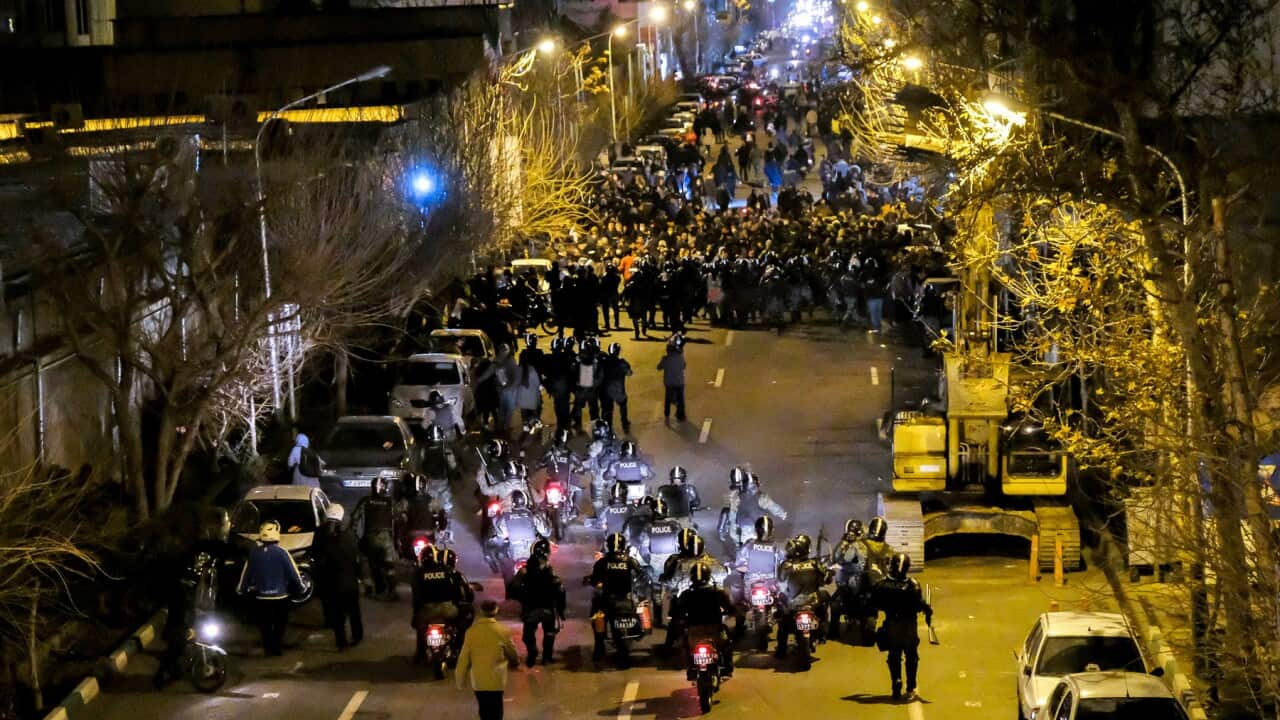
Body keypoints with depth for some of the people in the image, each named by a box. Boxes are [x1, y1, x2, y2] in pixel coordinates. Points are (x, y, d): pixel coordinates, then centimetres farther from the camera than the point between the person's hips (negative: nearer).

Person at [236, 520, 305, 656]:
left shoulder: (254, 553, -8)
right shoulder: (281, 552, -15)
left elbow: (246, 572, 0)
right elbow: (293, 572, -11)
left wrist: (241, 589, 15)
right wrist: (299, 587, 4)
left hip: (261, 597, 2)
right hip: (280, 596, -2)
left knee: (265, 626, 15)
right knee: (280, 625, 14)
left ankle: (268, 649, 14)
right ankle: (277, 648, 12)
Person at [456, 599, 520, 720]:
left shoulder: (471, 631, -3)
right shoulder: (502, 631, -7)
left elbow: (464, 658, -2)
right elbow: (512, 654, 7)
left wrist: (461, 681, 8)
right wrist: (516, 662, 30)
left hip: (477, 680, 2)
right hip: (496, 680, -2)